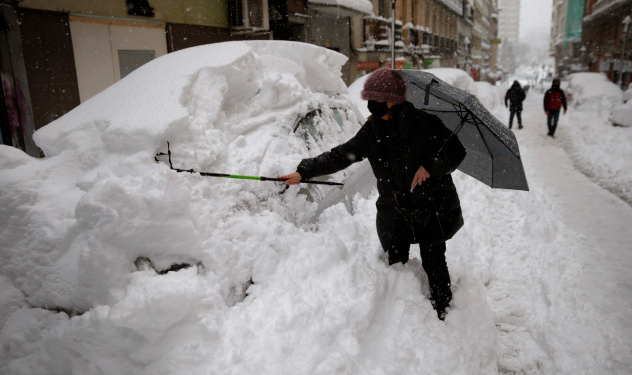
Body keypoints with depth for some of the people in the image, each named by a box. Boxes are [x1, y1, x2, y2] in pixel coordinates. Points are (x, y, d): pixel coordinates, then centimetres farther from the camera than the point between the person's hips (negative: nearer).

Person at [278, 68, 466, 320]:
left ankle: (442, 314, 28)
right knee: (395, 265, 10)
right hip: (394, 211, 4)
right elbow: (342, 155, 2)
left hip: (431, 207, -3)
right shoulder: (372, 130, 1)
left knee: (434, 264, 6)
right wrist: (304, 171, -3)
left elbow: (456, 151, -6)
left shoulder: (423, 122, -12)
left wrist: (429, 167, -22)